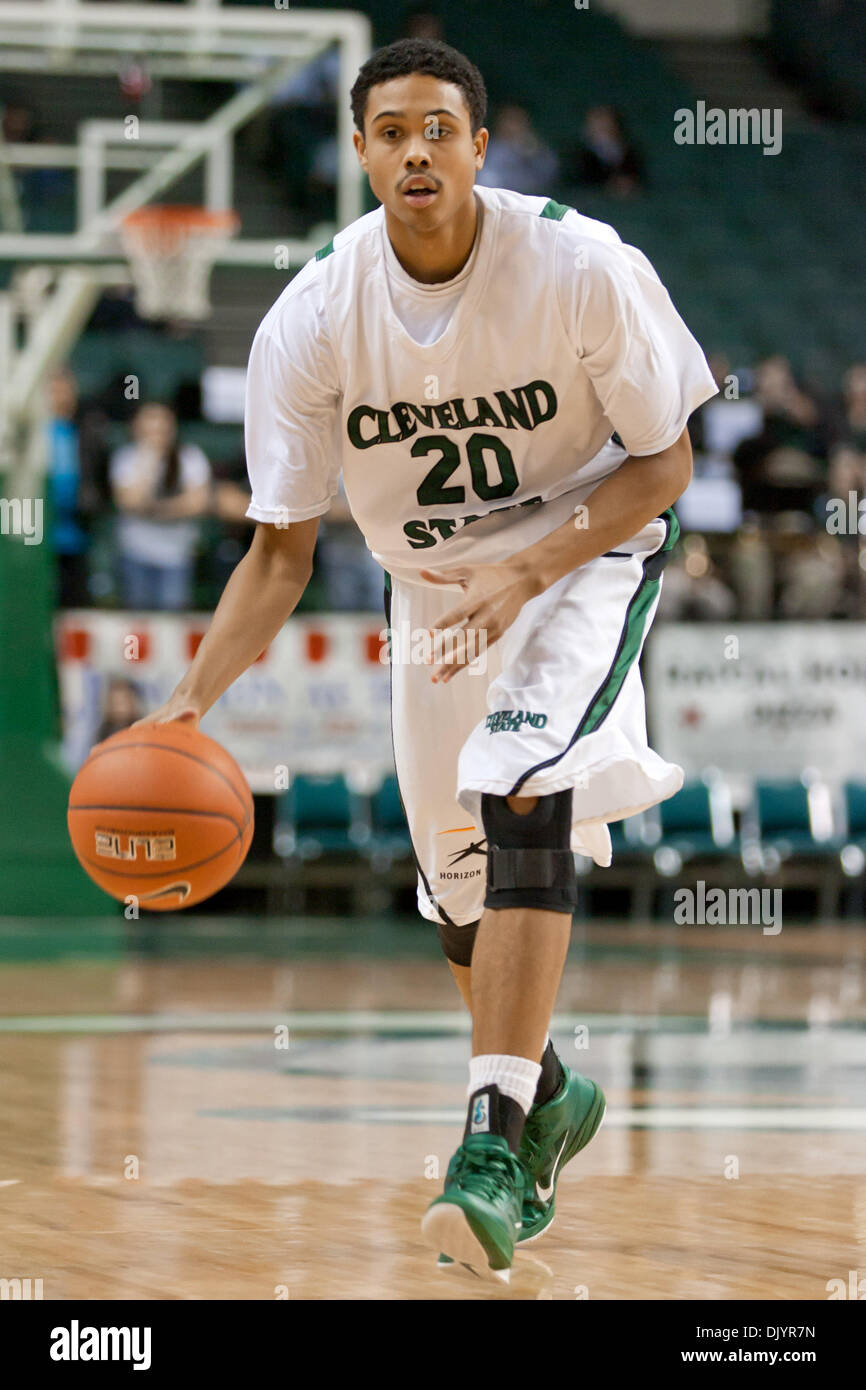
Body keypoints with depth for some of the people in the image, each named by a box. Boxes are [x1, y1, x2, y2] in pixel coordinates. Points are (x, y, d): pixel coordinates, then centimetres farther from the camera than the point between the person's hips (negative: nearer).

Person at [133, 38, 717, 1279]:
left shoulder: (582, 269, -25)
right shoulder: (314, 320, -18)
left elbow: (664, 462, -13)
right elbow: (281, 550, -12)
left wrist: (527, 573, -28)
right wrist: (193, 695, -27)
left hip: (587, 553, -4)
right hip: (430, 589, 4)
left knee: (521, 795, -28)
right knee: (459, 883, 12)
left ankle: (495, 1143, -31)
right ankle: (547, 1094, 42)